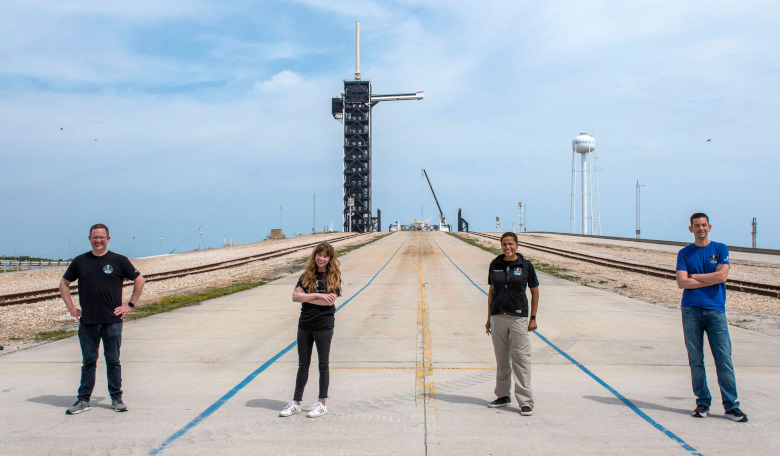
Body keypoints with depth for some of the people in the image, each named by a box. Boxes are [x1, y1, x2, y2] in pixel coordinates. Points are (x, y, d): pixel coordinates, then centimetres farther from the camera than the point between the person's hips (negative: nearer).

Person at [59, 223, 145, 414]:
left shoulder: (119, 261, 1)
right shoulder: (80, 261, 8)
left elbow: (139, 280, 8)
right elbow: (64, 284, 18)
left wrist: (130, 305, 2)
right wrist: (71, 308, 8)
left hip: (112, 321, -2)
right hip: (87, 322, 2)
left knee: (113, 361, 6)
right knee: (88, 361, 8)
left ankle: (116, 398, 15)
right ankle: (83, 399, 15)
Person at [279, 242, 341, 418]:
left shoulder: (334, 277, -2)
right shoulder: (306, 276, 7)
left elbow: (330, 301, -16)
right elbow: (295, 296, -6)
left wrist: (305, 297, -12)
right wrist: (317, 295, -16)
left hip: (324, 325, -4)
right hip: (305, 325, 4)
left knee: (323, 364, 7)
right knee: (303, 365, 11)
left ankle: (322, 403, 16)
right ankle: (296, 402, 19)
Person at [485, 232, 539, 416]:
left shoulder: (526, 266, -2)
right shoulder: (495, 265, 6)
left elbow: (535, 292, 4)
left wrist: (533, 318, 0)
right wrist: (489, 318, 11)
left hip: (519, 317, -3)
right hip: (498, 317, 3)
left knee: (521, 358, -5)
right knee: (502, 358, 10)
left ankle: (526, 402, -1)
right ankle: (503, 396, 23)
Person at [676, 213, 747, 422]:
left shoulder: (720, 249, 9)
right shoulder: (684, 253, 9)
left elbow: (722, 275, -7)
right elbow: (682, 282, -4)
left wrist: (694, 276, -1)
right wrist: (711, 280, -5)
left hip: (716, 310, -1)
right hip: (691, 310, 1)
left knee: (724, 358, -5)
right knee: (695, 360, 3)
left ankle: (731, 405, 1)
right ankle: (702, 402, 12)